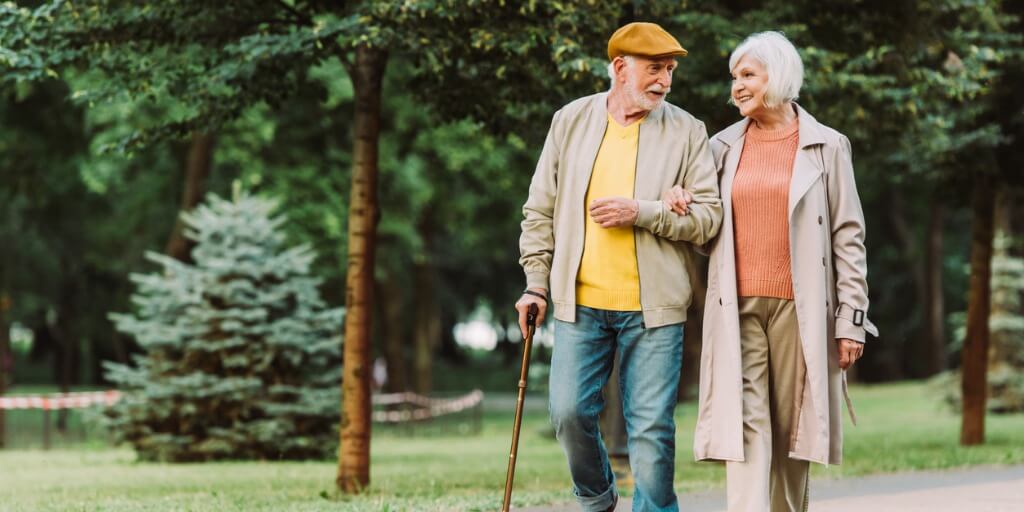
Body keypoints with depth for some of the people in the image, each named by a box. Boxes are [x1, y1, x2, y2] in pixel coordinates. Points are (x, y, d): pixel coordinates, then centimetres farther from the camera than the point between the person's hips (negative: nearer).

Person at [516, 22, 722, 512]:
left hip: (653, 305, -1)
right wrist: (536, 282, 7)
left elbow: (708, 215, -3)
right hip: (580, 301, 2)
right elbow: (540, 210, 11)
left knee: (651, 425, -1)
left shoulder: (686, 132, 1)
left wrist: (641, 212, -15)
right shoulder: (570, 121, 7)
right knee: (569, 411, 1)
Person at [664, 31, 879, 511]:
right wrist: (679, 205, -2)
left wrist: (851, 319, -4)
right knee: (745, 426, -10)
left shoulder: (826, 147, 4)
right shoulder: (723, 147, 12)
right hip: (737, 307, 2)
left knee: (790, 432, 3)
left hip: (799, 309, -2)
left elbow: (848, 239, 2)